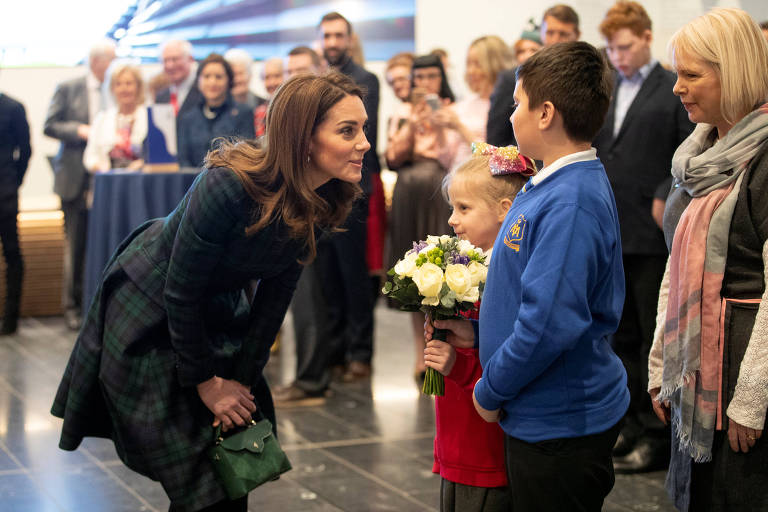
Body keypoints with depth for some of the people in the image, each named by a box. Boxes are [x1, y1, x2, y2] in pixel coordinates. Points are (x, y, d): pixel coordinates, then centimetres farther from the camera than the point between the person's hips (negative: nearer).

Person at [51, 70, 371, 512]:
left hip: (221, 313, 6)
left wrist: (244, 379, -7)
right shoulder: (228, 187, -35)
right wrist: (205, 382, -16)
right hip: (149, 307, -6)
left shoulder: (324, 204, -15)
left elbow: (275, 294, -6)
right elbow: (180, 293, -25)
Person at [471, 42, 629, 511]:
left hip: (561, 428, -10)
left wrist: (490, 392, -16)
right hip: (545, 415, 10)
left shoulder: (570, 203, -25)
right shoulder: (557, 184, 8)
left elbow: (548, 324, -30)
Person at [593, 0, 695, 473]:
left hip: (652, 237, -6)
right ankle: (630, 424, 25)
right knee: (623, 339, 14)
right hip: (608, 236, 6)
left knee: (655, 342, 1)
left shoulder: (677, 90, -5)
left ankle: (657, 437, 9)